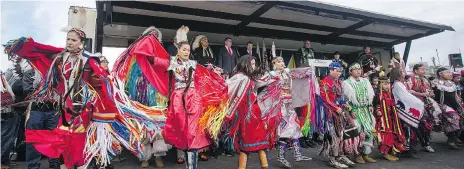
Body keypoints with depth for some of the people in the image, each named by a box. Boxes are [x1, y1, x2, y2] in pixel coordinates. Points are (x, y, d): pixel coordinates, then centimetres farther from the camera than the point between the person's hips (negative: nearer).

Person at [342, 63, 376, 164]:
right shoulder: (347, 83, -3)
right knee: (358, 131, -10)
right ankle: (358, 154, 2)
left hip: (366, 109, 6)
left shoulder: (365, 81, 15)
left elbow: (370, 95, 18)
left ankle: (366, 153, 12)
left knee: (369, 130, 2)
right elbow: (347, 98, -8)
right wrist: (351, 110, -14)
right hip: (355, 110, -6)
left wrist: (370, 105, 5)